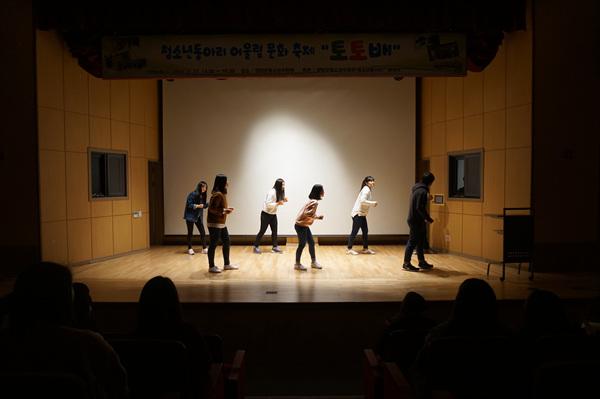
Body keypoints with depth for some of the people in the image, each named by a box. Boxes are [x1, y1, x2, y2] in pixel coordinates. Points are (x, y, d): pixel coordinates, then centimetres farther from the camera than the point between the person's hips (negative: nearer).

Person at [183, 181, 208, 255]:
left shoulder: (203, 196, 6)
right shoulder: (192, 194, -13)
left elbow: (203, 205, 9)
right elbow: (189, 205, -15)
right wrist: (198, 206, -25)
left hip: (198, 217, 6)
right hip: (190, 216, -6)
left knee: (202, 232, 0)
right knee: (190, 233, 3)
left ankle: (204, 249, 7)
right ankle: (190, 249, 15)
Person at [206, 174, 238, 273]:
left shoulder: (222, 193, 13)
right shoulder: (217, 194, -18)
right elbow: (212, 209, -23)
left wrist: (226, 209, 7)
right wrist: (224, 211, -19)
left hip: (221, 223, 10)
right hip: (214, 223, -10)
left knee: (226, 242, 14)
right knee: (214, 244, -2)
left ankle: (227, 264, 25)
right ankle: (211, 267, 9)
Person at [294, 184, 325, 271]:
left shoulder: (313, 201, 10)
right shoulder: (314, 202, -21)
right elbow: (307, 213, -28)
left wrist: (317, 216, 0)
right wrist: (317, 216, -16)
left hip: (304, 225, 10)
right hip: (301, 226, -10)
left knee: (311, 243, 14)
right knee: (302, 244, 1)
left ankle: (313, 262, 25)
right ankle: (297, 264, 14)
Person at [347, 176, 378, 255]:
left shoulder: (369, 190, 15)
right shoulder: (366, 189, -15)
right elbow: (362, 201, -27)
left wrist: (373, 203, 3)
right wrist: (373, 203, -20)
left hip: (362, 214, 10)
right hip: (358, 213, -10)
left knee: (365, 231, 12)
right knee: (355, 231, -3)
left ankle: (365, 248, 21)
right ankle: (349, 249, 5)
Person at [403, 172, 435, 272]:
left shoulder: (416, 188, 11)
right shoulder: (423, 191, -20)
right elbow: (420, 208, -24)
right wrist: (428, 218, -16)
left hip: (413, 219, 10)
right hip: (416, 221, -10)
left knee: (420, 241, 17)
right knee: (413, 242, -2)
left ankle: (422, 262, 27)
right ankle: (406, 263, 7)